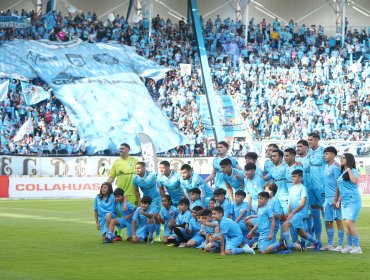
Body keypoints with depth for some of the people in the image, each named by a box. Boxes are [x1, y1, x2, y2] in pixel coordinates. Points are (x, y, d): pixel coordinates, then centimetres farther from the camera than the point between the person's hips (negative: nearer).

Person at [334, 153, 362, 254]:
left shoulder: (353, 171, -6)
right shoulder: (342, 173, 16)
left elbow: (354, 181, -27)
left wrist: (349, 170, -19)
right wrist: (338, 200, 17)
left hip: (353, 200, -7)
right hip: (344, 201, 7)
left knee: (349, 223, -14)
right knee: (348, 224, 9)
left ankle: (357, 247, -9)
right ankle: (349, 246, 15)